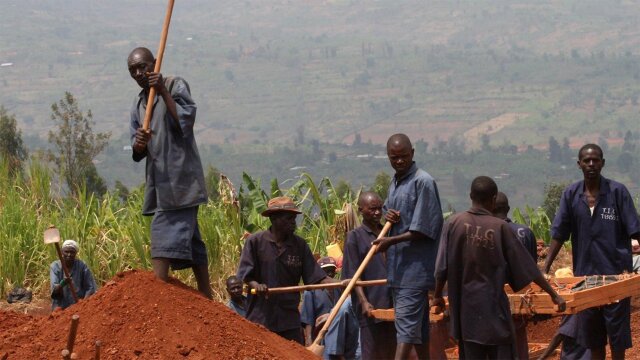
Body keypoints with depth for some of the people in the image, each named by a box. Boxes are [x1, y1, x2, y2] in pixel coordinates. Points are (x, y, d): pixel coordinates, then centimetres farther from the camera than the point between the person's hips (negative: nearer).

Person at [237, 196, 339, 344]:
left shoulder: (299, 245, 6)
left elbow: (316, 277, 2)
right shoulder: (254, 242, -2)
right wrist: (256, 285, -25)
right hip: (260, 318, -3)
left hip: (289, 319, 3)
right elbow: (245, 275, -4)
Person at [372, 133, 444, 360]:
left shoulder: (423, 182, -12)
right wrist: (388, 216, 1)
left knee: (406, 323, -13)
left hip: (416, 264, -9)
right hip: (397, 265, 9)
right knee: (418, 323, 13)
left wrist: (391, 241, -18)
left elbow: (423, 230, -16)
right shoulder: (394, 183, 15)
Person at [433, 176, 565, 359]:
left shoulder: (454, 224, -2)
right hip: (493, 305, -2)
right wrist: (553, 295, 5)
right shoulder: (501, 227, -5)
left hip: (464, 305, 2)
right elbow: (527, 268, -3)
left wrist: (438, 295, 16)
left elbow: (442, 268, -1)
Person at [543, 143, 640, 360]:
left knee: (617, 334, 2)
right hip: (584, 273, 3)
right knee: (591, 334, 11)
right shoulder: (571, 194, 3)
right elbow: (559, 235, 3)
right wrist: (545, 269, -5)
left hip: (615, 271, -3)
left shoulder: (617, 192, -6)